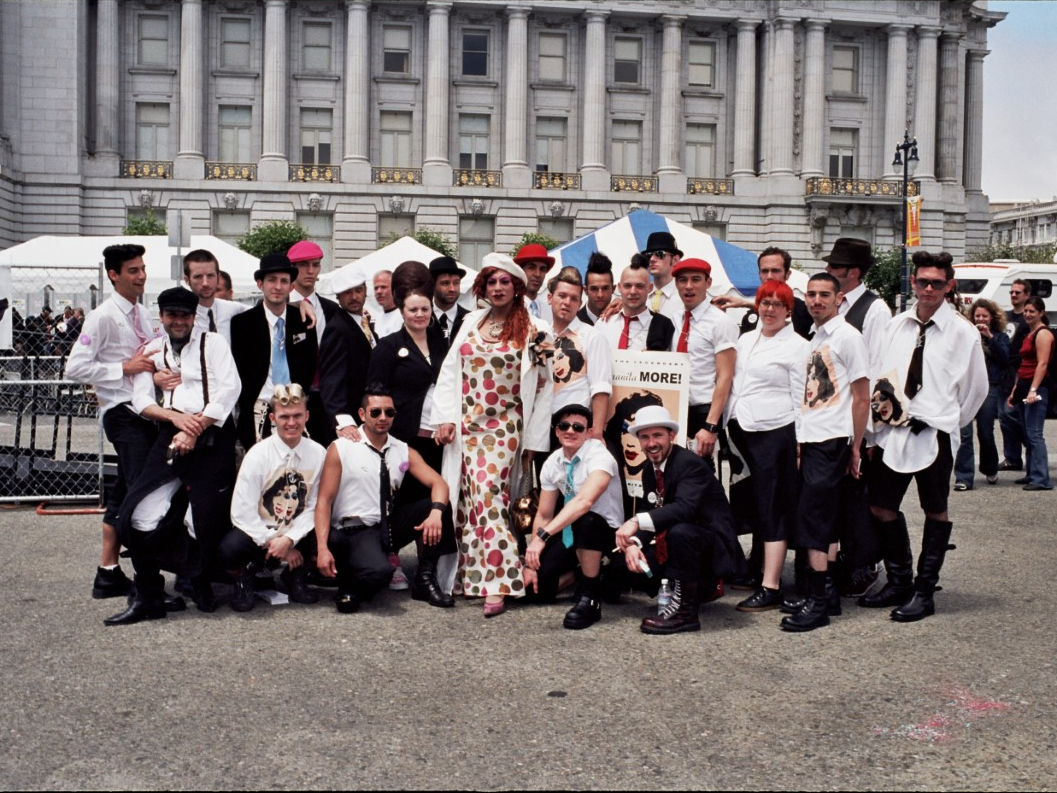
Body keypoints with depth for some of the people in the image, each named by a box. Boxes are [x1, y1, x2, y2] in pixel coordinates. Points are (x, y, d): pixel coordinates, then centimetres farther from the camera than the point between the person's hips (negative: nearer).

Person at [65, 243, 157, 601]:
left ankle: (109, 572, 20)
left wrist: (156, 369, 4)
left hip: (144, 410, 8)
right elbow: (75, 367, -16)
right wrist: (124, 368, -17)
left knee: (125, 491, 12)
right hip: (122, 413, -8)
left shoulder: (141, 313, 13)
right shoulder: (104, 316, -11)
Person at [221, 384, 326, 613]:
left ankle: (295, 576, 6)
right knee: (230, 549, -35)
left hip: (297, 533, 3)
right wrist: (274, 543, -17)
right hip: (258, 533, -3)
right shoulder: (258, 455, -12)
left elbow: (314, 507, -5)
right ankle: (244, 577, 5)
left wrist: (289, 540, -19)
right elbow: (242, 513, -14)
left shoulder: (318, 454, -5)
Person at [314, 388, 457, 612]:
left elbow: (438, 483, -4)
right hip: (355, 530, -5)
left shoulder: (404, 452, 7)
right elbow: (324, 501, -8)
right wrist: (322, 549, -19)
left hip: (390, 526, 5)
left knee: (437, 505, -15)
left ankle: (425, 579, -4)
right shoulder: (341, 448, -5)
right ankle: (351, 585, 1)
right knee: (379, 572, -36)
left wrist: (436, 511, -28)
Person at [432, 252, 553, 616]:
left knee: (488, 495, -15)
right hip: (466, 425, 4)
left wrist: (534, 441, -2)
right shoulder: (471, 322, 12)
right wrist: (445, 418, 0)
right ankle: (469, 575, 14)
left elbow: (542, 387, 0)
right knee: (469, 499, 4)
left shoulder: (534, 331, 0)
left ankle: (495, 584, -12)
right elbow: (449, 371, 10)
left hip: (505, 427, -4)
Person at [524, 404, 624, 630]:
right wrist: (532, 561, -4)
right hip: (573, 530, 6)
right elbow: (544, 515, 2)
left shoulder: (599, 457, -25)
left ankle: (589, 598, -20)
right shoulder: (552, 463, -4)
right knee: (535, 581, -10)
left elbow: (584, 501, -42)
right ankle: (586, 571, 20)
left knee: (585, 521, -39)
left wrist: (543, 536, -48)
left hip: (604, 531, -6)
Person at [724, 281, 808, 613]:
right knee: (752, 506, 11)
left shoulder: (797, 346, -4)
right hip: (741, 431, 6)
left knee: (772, 509, -5)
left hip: (774, 433, -6)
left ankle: (770, 588, -3)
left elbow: (802, 398, -6)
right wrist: (726, 425, 12)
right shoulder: (745, 340, 15)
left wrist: (801, 443, -9)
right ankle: (756, 569, 22)